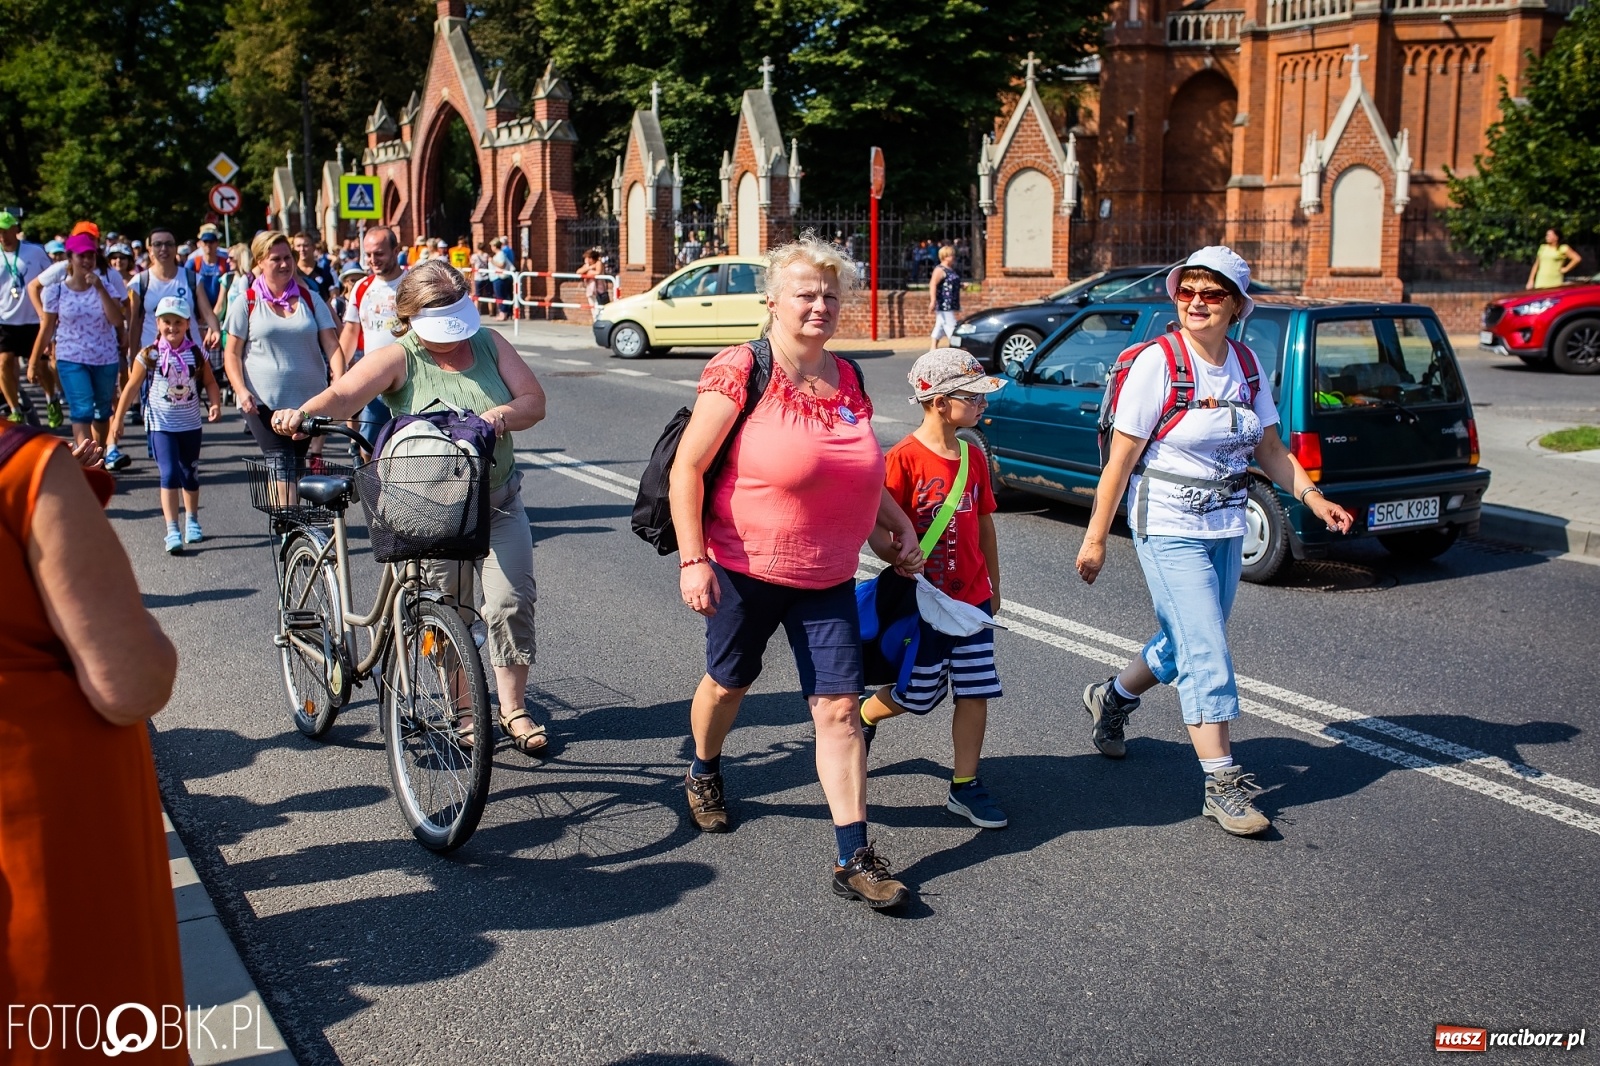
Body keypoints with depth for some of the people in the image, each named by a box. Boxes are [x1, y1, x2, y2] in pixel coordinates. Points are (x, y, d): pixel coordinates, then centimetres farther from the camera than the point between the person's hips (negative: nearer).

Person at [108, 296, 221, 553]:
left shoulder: (197, 354, -3)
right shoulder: (149, 356, -8)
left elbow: (209, 382, 3)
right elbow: (132, 388, -1)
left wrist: (215, 404, -16)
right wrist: (118, 419, 2)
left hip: (190, 423, 3)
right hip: (161, 425, -3)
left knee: (189, 474, 17)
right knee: (169, 474, -13)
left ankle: (192, 521, 36)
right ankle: (172, 531, -13)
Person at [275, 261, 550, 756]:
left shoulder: (489, 343, 2)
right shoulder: (399, 358, -11)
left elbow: (535, 401, 0)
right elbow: (344, 395, -27)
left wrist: (504, 413, -23)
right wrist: (302, 413, -48)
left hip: (499, 501, 3)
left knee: (511, 601, -2)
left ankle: (513, 709, 12)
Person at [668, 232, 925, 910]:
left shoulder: (849, 380, 4)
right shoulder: (740, 372, -14)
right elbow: (687, 468, -15)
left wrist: (898, 524, 7)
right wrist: (693, 560, -20)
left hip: (829, 578, 4)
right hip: (746, 571, -4)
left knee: (839, 708, -2)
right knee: (729, 682, 18)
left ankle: (854, 859, 2)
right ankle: (703, 775, 49)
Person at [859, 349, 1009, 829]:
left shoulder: (973, 459, 5)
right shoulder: (903, 459, -16)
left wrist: (993, 586, 19)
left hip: (972, 599, 6)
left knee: (975, 693, 4)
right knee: (914, 693, 9)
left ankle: (965, 788, 14)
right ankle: (863, 716, 40)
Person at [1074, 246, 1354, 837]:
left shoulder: (1247, 366, 3)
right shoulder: (1158, 363, -14)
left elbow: (1269, 449, 11)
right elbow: (1121, 459, -13)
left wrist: (1314, 498, -4)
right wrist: (1095, 537, -12)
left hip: (1226, 526, 7)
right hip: (1169, 527, -6)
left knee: (1190, 643, 19)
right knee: (1206, 653, -10)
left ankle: (1111, 698, 45)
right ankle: (1222, 784, -3)